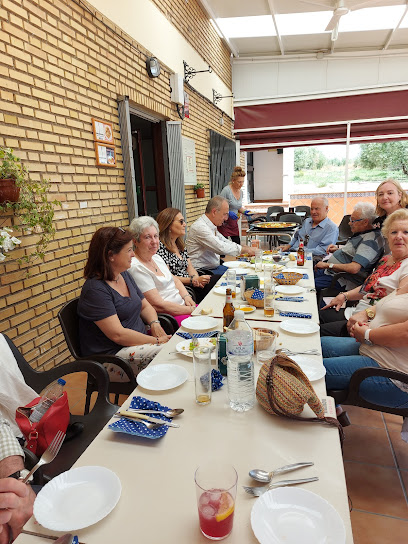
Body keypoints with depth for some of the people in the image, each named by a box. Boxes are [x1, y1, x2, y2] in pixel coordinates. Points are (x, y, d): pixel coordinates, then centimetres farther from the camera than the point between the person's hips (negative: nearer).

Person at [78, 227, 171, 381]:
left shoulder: (124, 275, 10)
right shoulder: (95, 289, -18)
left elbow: (145, 305, 17)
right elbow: (118, 335, -23)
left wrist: (154, 323, -4)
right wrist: (156, 341, -18)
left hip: (139, 341, 8)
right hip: (111, 357, -8)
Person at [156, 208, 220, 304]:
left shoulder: (180, 244, 18)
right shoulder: (160, 246, -10)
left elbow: (189, 266, 15)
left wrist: (197, 279, -7)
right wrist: (193, 280, -16)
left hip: (191, 285, 9)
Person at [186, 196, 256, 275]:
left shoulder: (212, 226, 12)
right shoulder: (200, 227, -19)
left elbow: (225, 242, 20)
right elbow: (221, 248, -24)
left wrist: (247, 247, 6)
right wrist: (246, 249, -15)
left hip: (214, 267, 9)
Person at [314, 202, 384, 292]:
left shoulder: (371, 240, -20)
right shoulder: (360, 233, 11)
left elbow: (354, 268, -30)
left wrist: (328, 265, -21)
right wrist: (338, 249, 10)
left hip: (342, 281, -10)